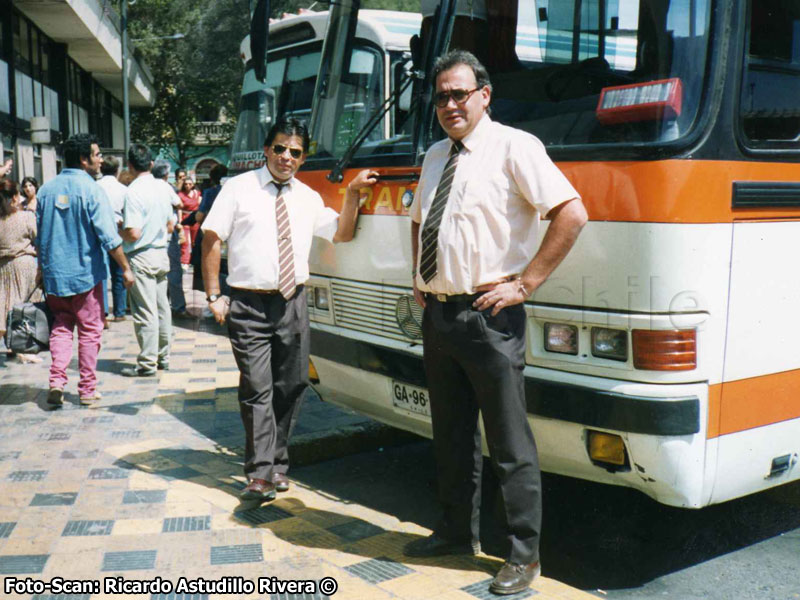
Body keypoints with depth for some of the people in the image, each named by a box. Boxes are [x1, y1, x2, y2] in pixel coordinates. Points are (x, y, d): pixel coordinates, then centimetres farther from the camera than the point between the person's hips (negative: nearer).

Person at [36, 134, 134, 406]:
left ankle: (57, 380, 3)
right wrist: (126, 269, -8)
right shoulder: (91, 190, -12)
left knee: (61, 326, 17)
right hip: (84, 273, -5)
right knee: (90, 330, 7)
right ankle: (87, 389, 13)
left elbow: (40, 235, 12)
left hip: (53, 274, 5)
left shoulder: (46, 189, 5)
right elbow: (109, 237, -16)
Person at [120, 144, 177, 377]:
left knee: (144, 312, -2)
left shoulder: (134, 192, -17)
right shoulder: (163, 188, 5)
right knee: (162, 308, 14)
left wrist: (119, 233, -2)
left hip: (141, 257, -7)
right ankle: (163, 357, 23)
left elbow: (133, 233, -20)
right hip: (161, 253, 7)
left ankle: (147, 363, 4)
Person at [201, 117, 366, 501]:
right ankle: (261, 473, -1)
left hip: (293, 302, 5)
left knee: (291, 385, 9)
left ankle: (276, 464, 23)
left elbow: (342, 234, 17)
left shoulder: (307, 197, 14)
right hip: (249, 304, -4)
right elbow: (211, 240, -1)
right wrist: (214, 296, -6)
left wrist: (352, 192, 4)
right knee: (257, 390, -7)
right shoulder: (239, 189, 0)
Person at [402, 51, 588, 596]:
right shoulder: (435, 157, 15)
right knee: (451, 435, 19)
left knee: (511, 444, 2)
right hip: (437, 314, 8)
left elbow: (572, 214, -17)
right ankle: (458, 532, 35)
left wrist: (524, 284, -16)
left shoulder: (512, 147, -9)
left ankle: (524, 555, 16)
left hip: (488, 315, -7)